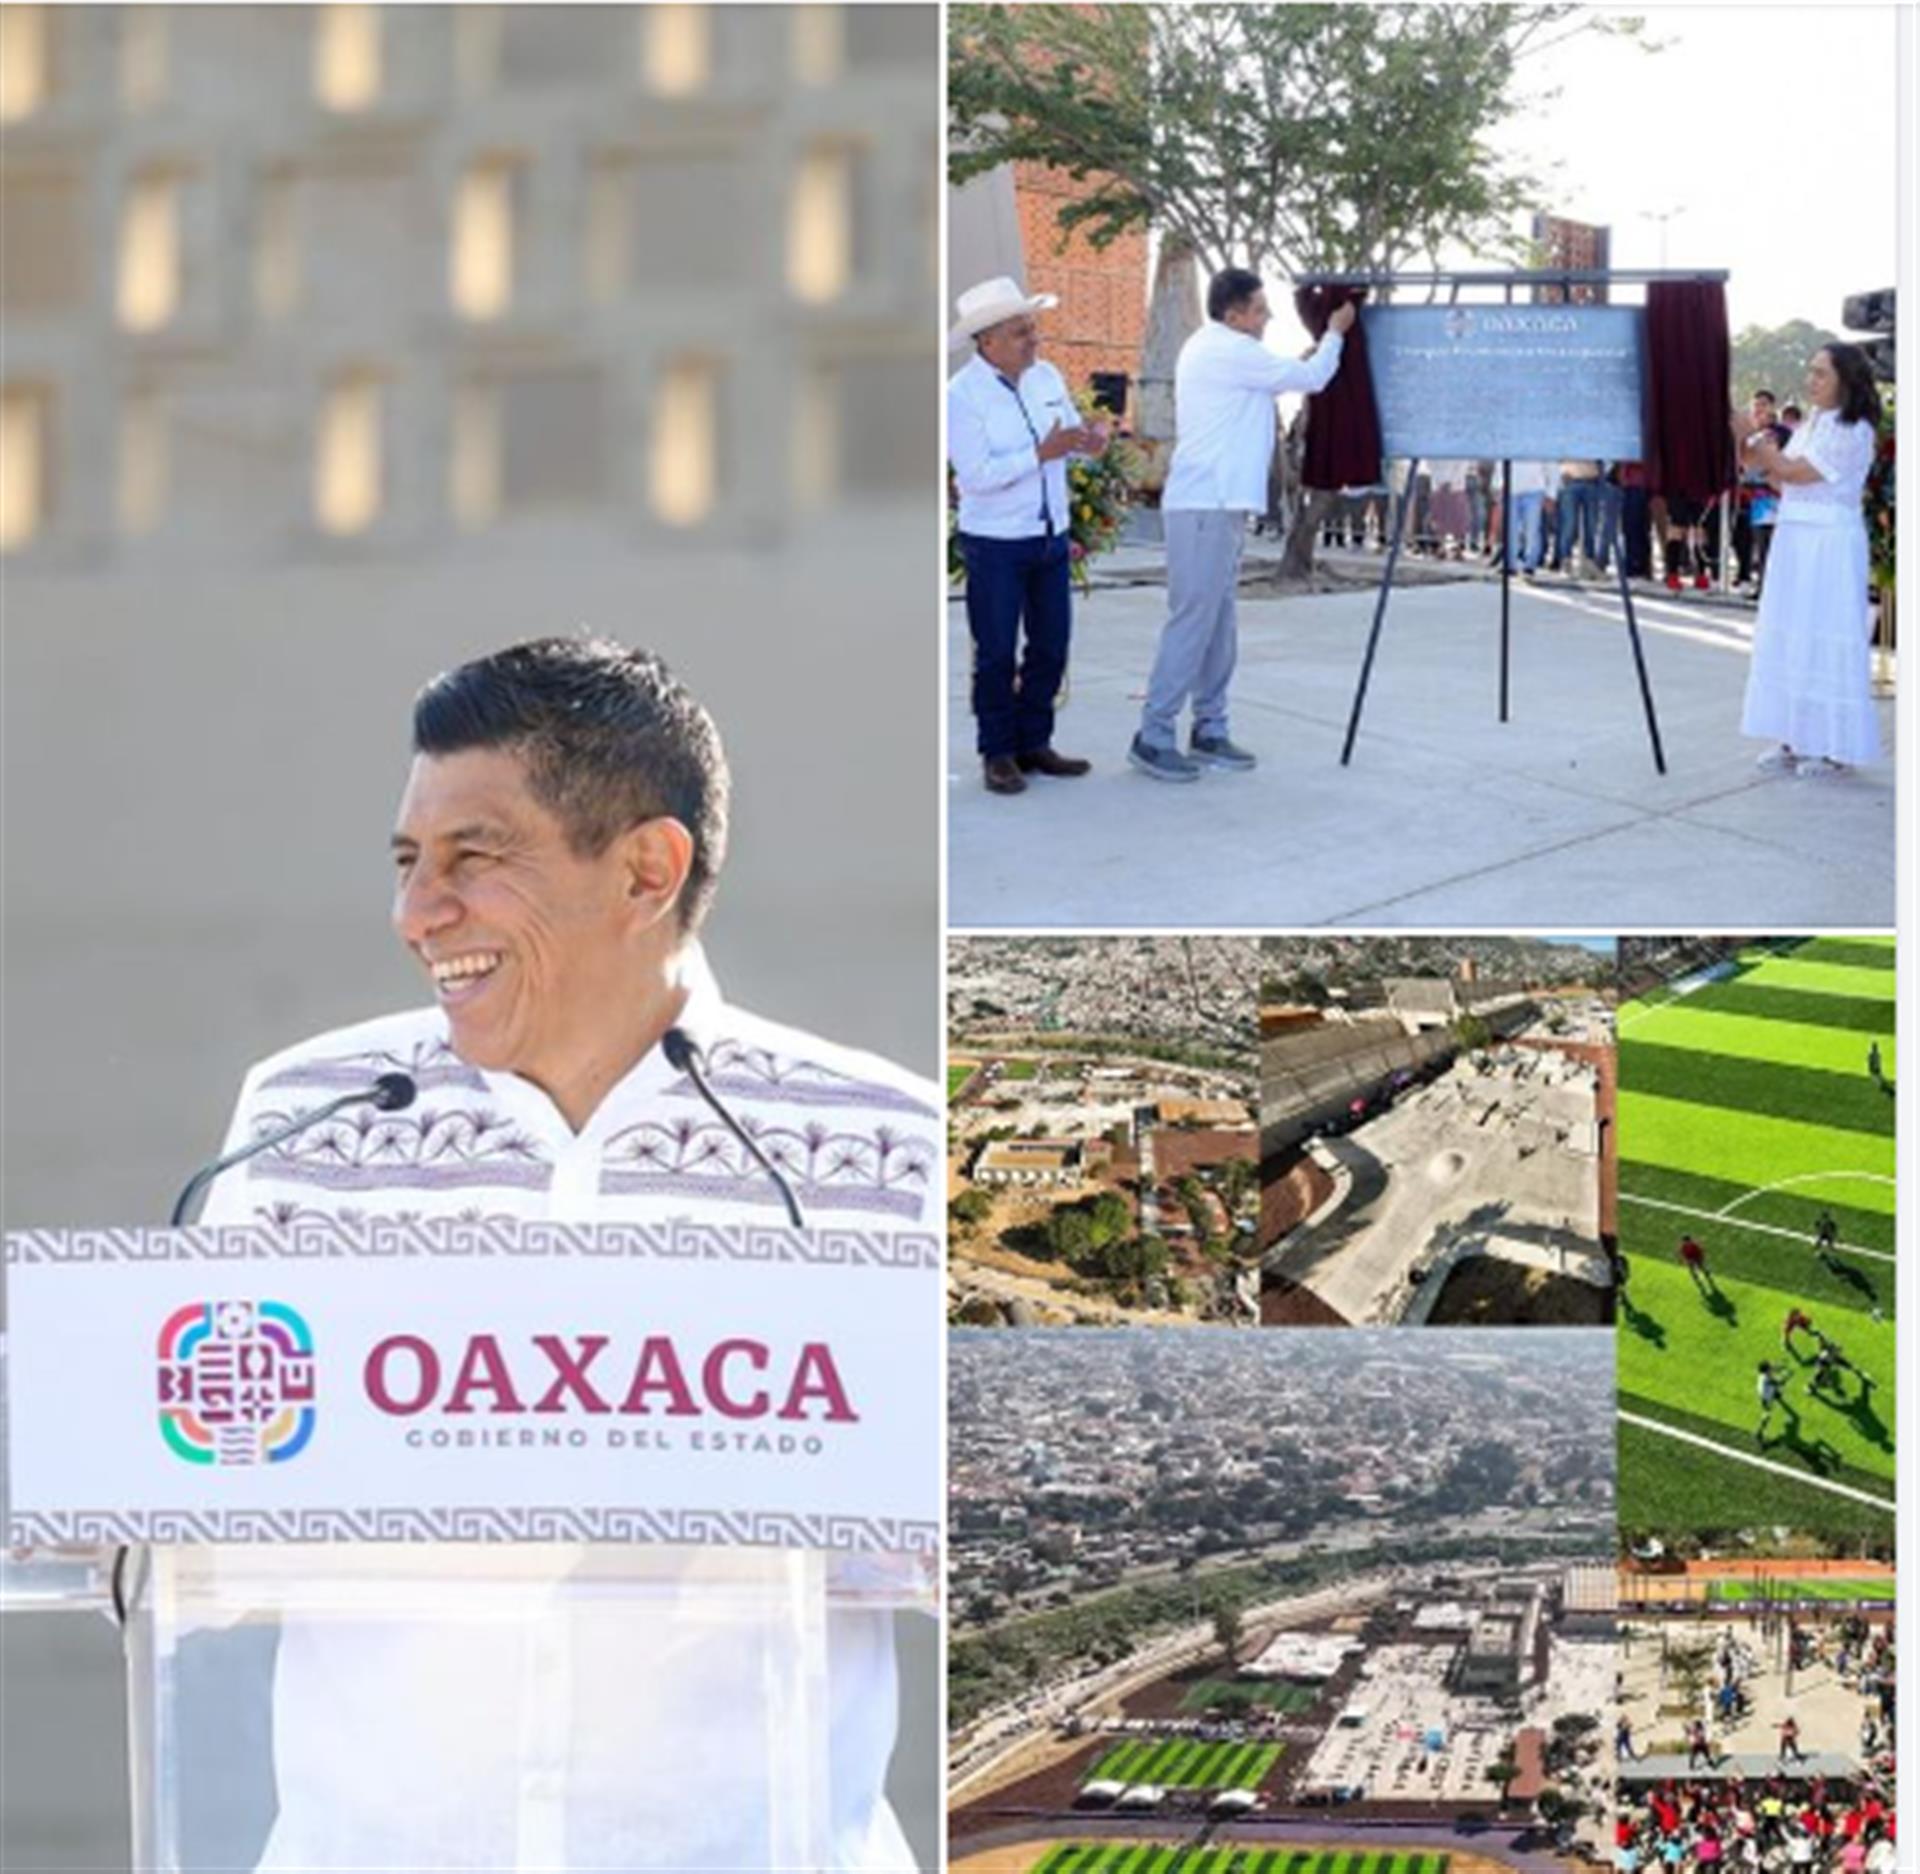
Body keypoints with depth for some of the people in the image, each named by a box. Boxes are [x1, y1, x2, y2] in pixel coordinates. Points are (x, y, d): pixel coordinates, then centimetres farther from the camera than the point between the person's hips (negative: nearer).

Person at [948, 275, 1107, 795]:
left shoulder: (1047, 377, 5)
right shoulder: (962, 396, -14)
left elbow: (1071, 435, 15)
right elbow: (977, 474, -21)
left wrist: (1089, 441, -9)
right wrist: (1042, 453, -25)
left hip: (1052, 537, 6)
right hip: (995, 543, -6)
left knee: (1051, 647, 11)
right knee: (997, 654, 2)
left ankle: (1034, 743, 23)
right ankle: (998, 754, 12)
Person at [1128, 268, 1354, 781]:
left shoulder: (1210, 349, 19)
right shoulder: (1230, 352, -12)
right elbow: (1310, 378, -7)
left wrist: (1325, 340, 20)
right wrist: (1335, 333, 10)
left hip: (1215, 506, 11)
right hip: (1205, 506, -11)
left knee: (1218, 623, 12)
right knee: (1192, 621, -10)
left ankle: (1209, 730, 18)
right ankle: (1154, 737, -8)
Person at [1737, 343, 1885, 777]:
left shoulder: (1854, 432, -11)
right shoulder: (1810, 424, 13)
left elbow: (1793, 472, -16)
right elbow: (1783, 483, 14)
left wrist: (1748, 436, -13)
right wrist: (1758, 458, 0)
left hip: (1830, 544, -8)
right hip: (1794, 539, 8)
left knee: (1824, 639, -5)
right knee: (1788, 638, 8)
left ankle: (1833, 748, 1)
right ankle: (1795, 740, 13)